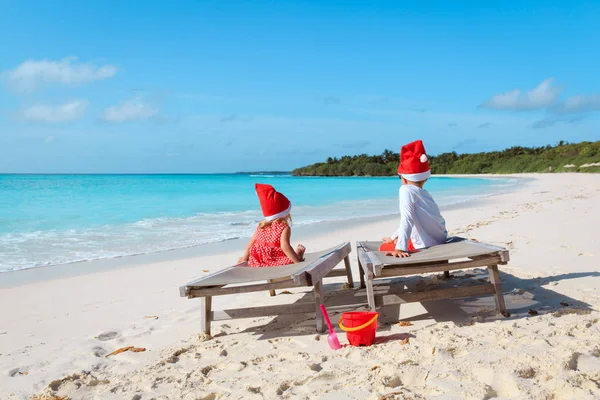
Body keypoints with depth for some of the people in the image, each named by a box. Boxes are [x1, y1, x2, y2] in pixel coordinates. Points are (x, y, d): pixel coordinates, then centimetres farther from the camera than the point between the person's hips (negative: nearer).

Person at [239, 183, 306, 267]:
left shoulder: (261, 226, 9)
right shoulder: (284, 228, -8)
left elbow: (250, 244, 12)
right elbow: (285, 246, -23)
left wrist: (244, 258, 23)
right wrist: (298, 261, -20)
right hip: (275, 264, -6)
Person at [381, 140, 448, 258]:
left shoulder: (406, 190, -16)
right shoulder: (424, 193, 9)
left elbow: (407, 220, -30)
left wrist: (400, 248, -36)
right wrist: (393, 237, 31)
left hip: (425, 247, -9)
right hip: (439, 242, 9)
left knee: (383, 248, 8)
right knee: (397, 240, 31)